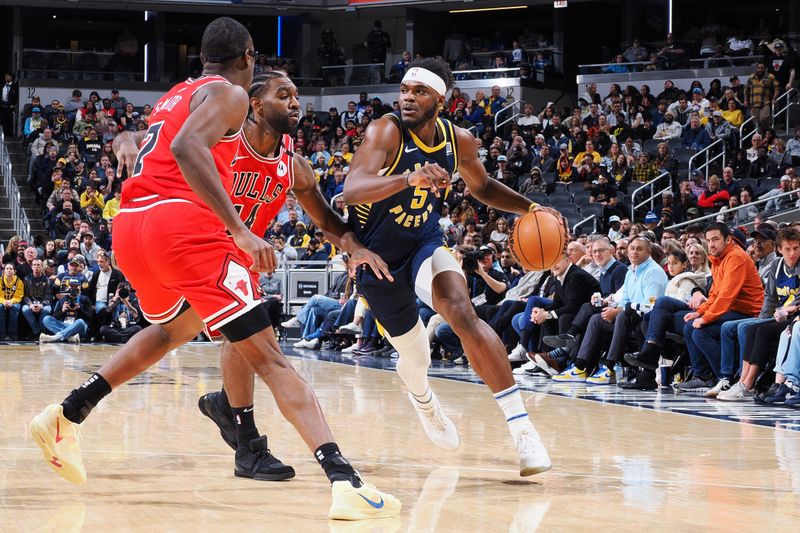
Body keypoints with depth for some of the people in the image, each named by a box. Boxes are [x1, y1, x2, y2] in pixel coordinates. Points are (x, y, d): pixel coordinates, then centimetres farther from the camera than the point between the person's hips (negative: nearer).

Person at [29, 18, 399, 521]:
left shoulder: (174, 96, 27)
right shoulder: (229, 94, 2)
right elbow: (186, 148, -17)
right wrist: (239, 229, -21)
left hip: (129, 227, 8)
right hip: (183, 222, -8)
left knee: (173, 328, 36)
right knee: (268, 356, -12)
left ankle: (66, 417, 31)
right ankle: (344, 480, -24)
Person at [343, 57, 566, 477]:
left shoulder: (459, 141, -8)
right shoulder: (386, 131, -25)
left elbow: (481, 186, 13)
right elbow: (352, 190, -41)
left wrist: (530, 208, -3)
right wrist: (409, 179, -57)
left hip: (424, 242, 2)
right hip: (378, 256, -2)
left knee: (463, 314, -26)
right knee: (415, 356, 9)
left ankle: (520, 426, -28)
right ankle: (422, 399, 50)